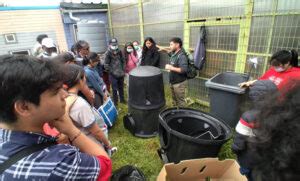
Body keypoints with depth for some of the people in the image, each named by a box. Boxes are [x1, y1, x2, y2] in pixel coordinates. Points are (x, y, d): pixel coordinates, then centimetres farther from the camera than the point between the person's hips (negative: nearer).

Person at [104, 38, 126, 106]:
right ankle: (115, 101, 17)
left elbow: (123, 62, 10)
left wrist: (123, 71, 4)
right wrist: (111, 71, -9)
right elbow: (106, 65, -9)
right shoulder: (108, 53, -9)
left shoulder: (119, 52, 3)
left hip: (121, 73, 4)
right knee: (115, 89, 2)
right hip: (113, 75, -4)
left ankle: (122, 99, 32)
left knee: (121, 87, 16)